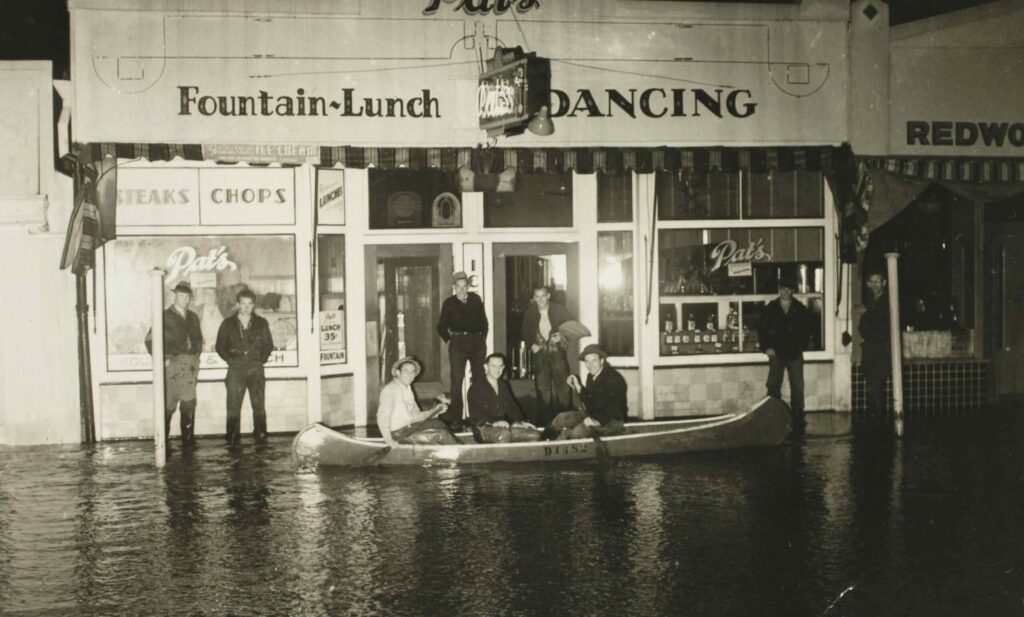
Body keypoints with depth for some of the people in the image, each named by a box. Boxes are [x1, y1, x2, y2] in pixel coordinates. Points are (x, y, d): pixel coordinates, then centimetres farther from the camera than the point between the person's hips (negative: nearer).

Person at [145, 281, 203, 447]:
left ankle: (188, 438, 10)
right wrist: (163, 359, -8)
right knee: (168, 405, -6)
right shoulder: (165, 316, -1)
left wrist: (196, 356, 12)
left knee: (189, 404, 4)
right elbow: (150, 340, -4)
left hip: (190, 365, 5)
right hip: (172, 364, -5)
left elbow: (198, 339, 27)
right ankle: (163, 440, -1)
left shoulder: (193, 318, 16)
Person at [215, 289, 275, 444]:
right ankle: (233, 436, -1)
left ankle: (260, 433, 4)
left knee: (259, 402, -3)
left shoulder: (261, 323, 12)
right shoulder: (228, 324, 10)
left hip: (256, 368, 1)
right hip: (236, 368, 0)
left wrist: (261, 359, 3)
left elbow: (268, 344, 15)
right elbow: (220, 346, 12)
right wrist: (231, 360, 1)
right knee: (233, 404, -5)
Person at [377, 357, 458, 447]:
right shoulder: (390, 389, -13)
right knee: (440, 434, -15)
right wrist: (389, 440, -31)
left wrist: (436, 410, 3)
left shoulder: (408, 390, 15)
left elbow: (416, 416, 15)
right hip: (398, 432, -9)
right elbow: (382, 417, -21)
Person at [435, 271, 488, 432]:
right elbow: (441, 326, 9)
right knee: (457, 380, -8)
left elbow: (483, 321, 15)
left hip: (477, 341, 2)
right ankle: (455, 419, -8)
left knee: (479, 379, 6)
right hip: (458, 343, -2)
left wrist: (483, 338, 7)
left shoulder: (475, 299, 7)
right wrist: (449, 340, 1)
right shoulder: (449, 303, 3)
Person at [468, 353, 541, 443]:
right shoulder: (476, 388, -1)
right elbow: (475, 414, -12)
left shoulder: (504, 386, 21)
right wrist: (494, 422, -27)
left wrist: (521, 421, 4)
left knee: (534, 435, -13)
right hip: (484, 428, -7)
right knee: (504, 434, -39)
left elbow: (512, 407, 24)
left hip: (504, 426, 7)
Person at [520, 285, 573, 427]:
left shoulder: (559, 310, -2)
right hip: (539, 353, 1)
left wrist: (562, 336, -13)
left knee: (563, 387, -5)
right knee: (543, 391, 1)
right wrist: (531, 344, -3)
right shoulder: (530, 312, 3)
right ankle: (544, 424, 7)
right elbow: (524, 332, 14)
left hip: (557, 352, -1)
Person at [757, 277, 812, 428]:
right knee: (773, 386, -5)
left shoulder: (801, 309, 6)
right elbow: (762, 329, 5)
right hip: (777, 353, -1)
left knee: (797, 387, 1)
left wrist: (801, 346, 0)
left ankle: (797, 416, 9)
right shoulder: (770, 309, 3)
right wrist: (767, 347, -5)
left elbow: (807, 330, 11)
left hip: (795, 353, 1)